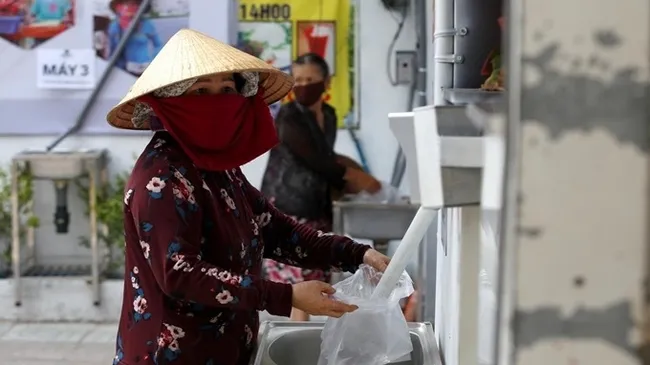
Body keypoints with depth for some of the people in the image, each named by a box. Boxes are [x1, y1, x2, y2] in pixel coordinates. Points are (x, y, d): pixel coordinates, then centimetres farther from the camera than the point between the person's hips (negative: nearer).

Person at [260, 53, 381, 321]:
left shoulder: (329, 115, 10)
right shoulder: (288, 117, -13)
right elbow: (315, 160, -15)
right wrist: (358, 178, -4)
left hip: (316, 212, 7)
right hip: (286, 212, -7)